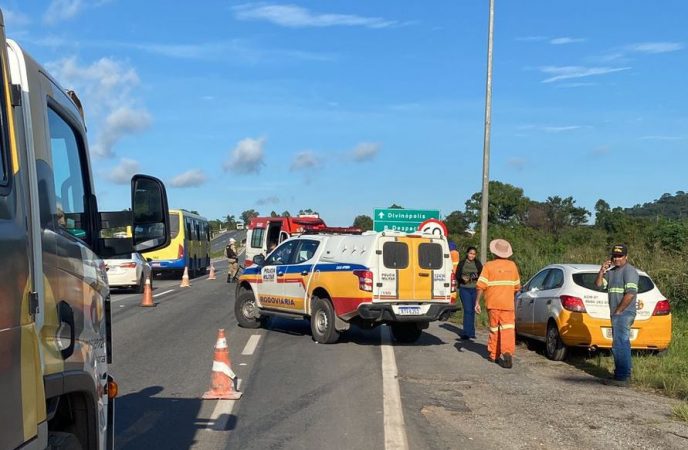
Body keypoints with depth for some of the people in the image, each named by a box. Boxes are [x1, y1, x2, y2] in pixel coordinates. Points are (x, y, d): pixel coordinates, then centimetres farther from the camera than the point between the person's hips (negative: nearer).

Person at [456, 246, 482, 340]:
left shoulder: (478, 264, 10)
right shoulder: (462, 263, 7)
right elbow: (457, 275, 8)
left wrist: (476, 276, -14)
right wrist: (462, 278, -13)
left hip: (475, 289, 2)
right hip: (464, 289, -2)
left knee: (472, 311, 7)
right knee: (467, 310, -11)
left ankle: (471, 332, 16)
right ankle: (467, 332, -13)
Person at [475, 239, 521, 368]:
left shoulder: (489, 266, -4)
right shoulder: (512, 265, 6)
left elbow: (481, 286, -11)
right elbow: (517, 286, 14)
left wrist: (477, 302, -5)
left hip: (493, 303, -1)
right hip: (508, 303, 1)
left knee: (494, 328, 12)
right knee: (508, 329, -4)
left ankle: (493, 354, 21)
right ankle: (507, 353, -22)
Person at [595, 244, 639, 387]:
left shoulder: (629, 271, -12)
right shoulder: (611, 271, 16)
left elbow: (630, 294, -21)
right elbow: (599, 284, 12)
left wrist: (618, 311, -18)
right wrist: (602, 271, -4)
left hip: (623, 314, -10)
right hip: (617, 314, 10)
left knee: (619, 345, -11)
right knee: (623, 344, 17)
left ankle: (621, 377, -10)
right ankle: (625, 373, 27)